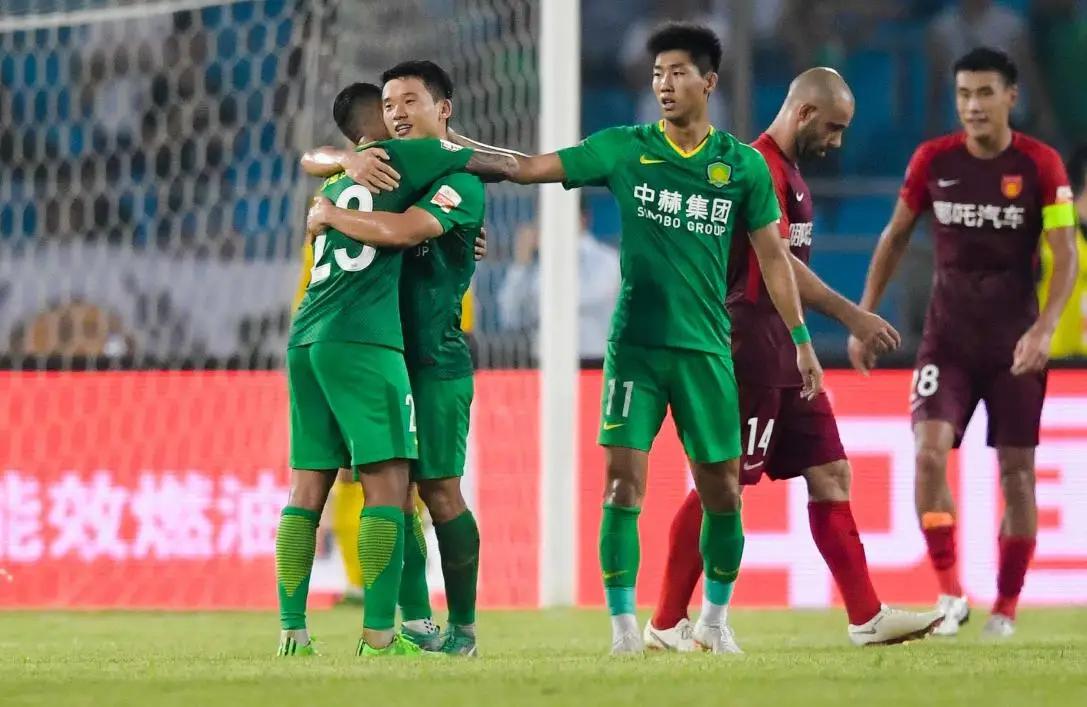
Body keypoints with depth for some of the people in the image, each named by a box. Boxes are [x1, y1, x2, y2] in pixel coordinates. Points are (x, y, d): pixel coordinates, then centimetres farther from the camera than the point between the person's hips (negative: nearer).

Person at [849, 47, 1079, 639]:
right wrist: (864, 316, 7)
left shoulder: (1040, 165, -8)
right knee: (929, 451, -18)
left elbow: (1065, 256, -9)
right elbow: (896, 236, 11)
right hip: (947, 339, 1)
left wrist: (1043, 329, -22)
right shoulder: (933, 161, -1)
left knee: (1016, 473, 1)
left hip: (1014, 345, -1)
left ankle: (1005, 608, 13)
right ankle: (950, 594, -12)